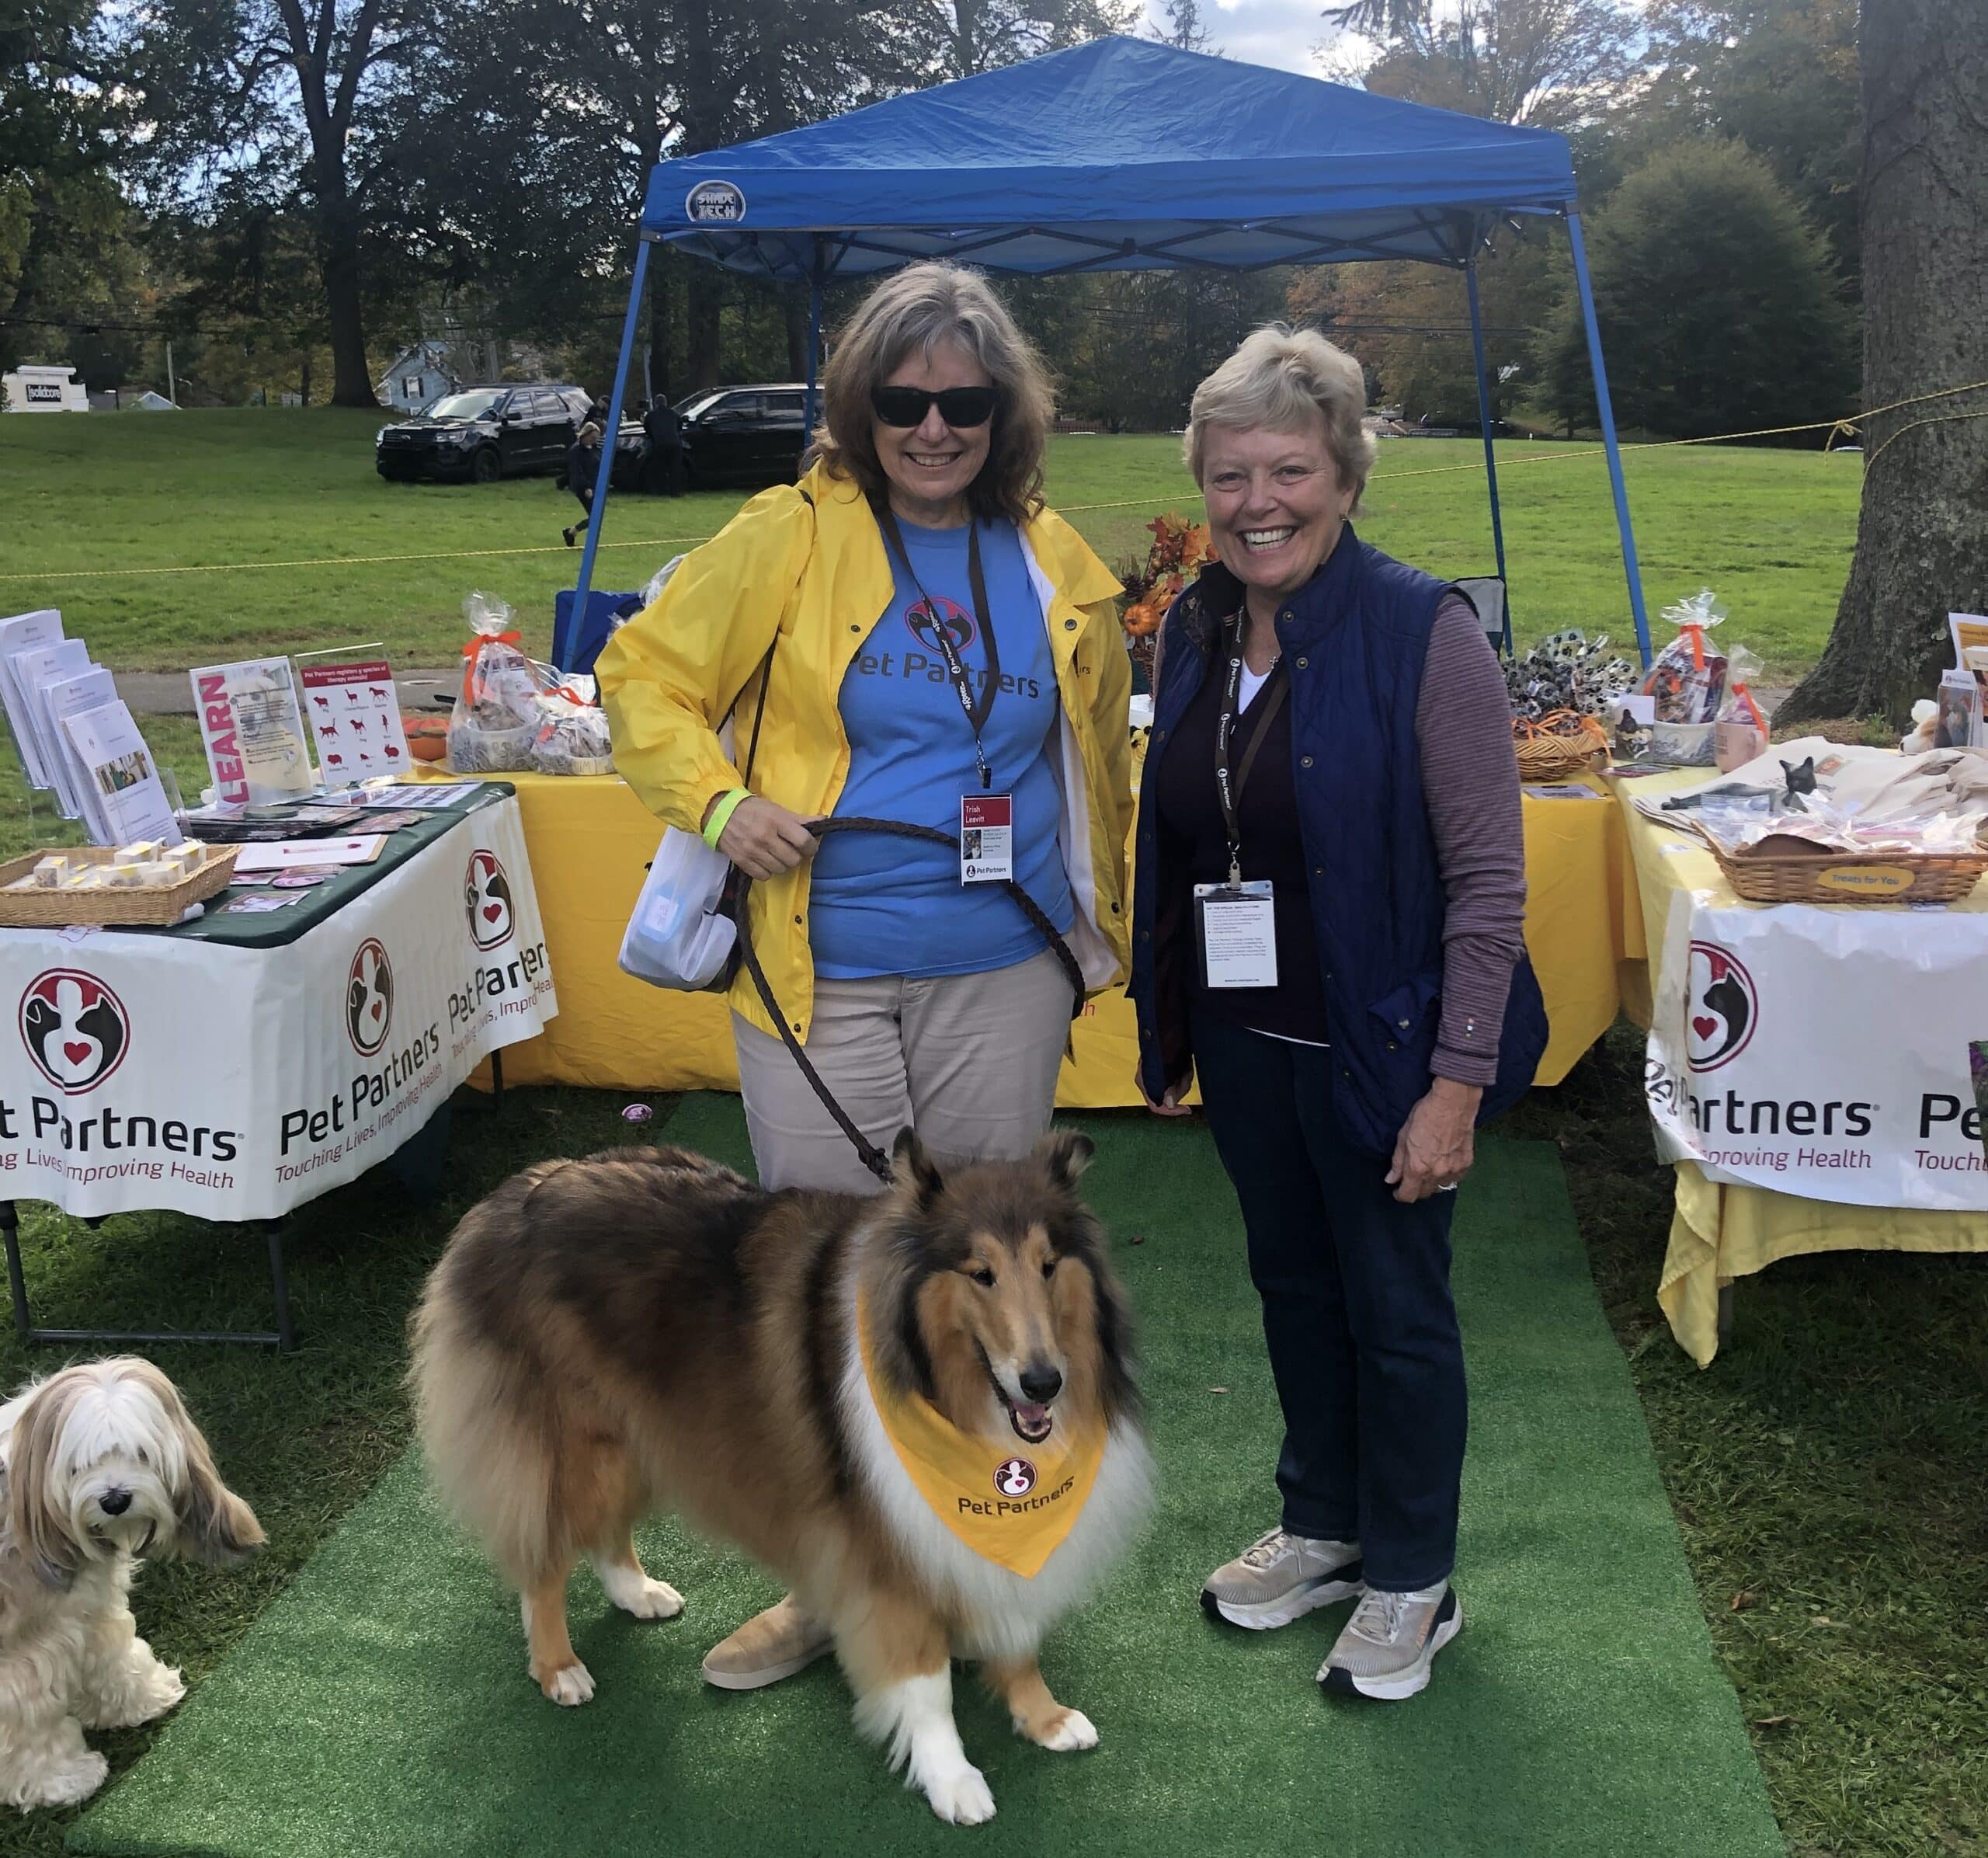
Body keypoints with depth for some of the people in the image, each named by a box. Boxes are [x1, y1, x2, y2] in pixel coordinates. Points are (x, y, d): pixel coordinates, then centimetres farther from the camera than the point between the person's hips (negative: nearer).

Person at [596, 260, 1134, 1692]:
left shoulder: (1054, 565, 7)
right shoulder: (793, 539, -2)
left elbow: (1099, 759, 19)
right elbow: (645, 680, 2)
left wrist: (1101, 929, 18)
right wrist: (720, 803, -15)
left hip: (1001, 980, 3)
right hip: (819, 978, -2)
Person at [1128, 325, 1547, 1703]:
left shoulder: (1423, 633, -16)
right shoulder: (1199, 632, 3)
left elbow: (1489, 878, -17)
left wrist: (1458, 1083, -19)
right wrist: (1167, 1024, 13)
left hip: (1376, 1041, -6)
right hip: (1243, 1035, 6)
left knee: (1397, 1306, 9)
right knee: (1293, 1282, 20)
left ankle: (1412, 1583, 29)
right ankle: (1324, 1527, 41)